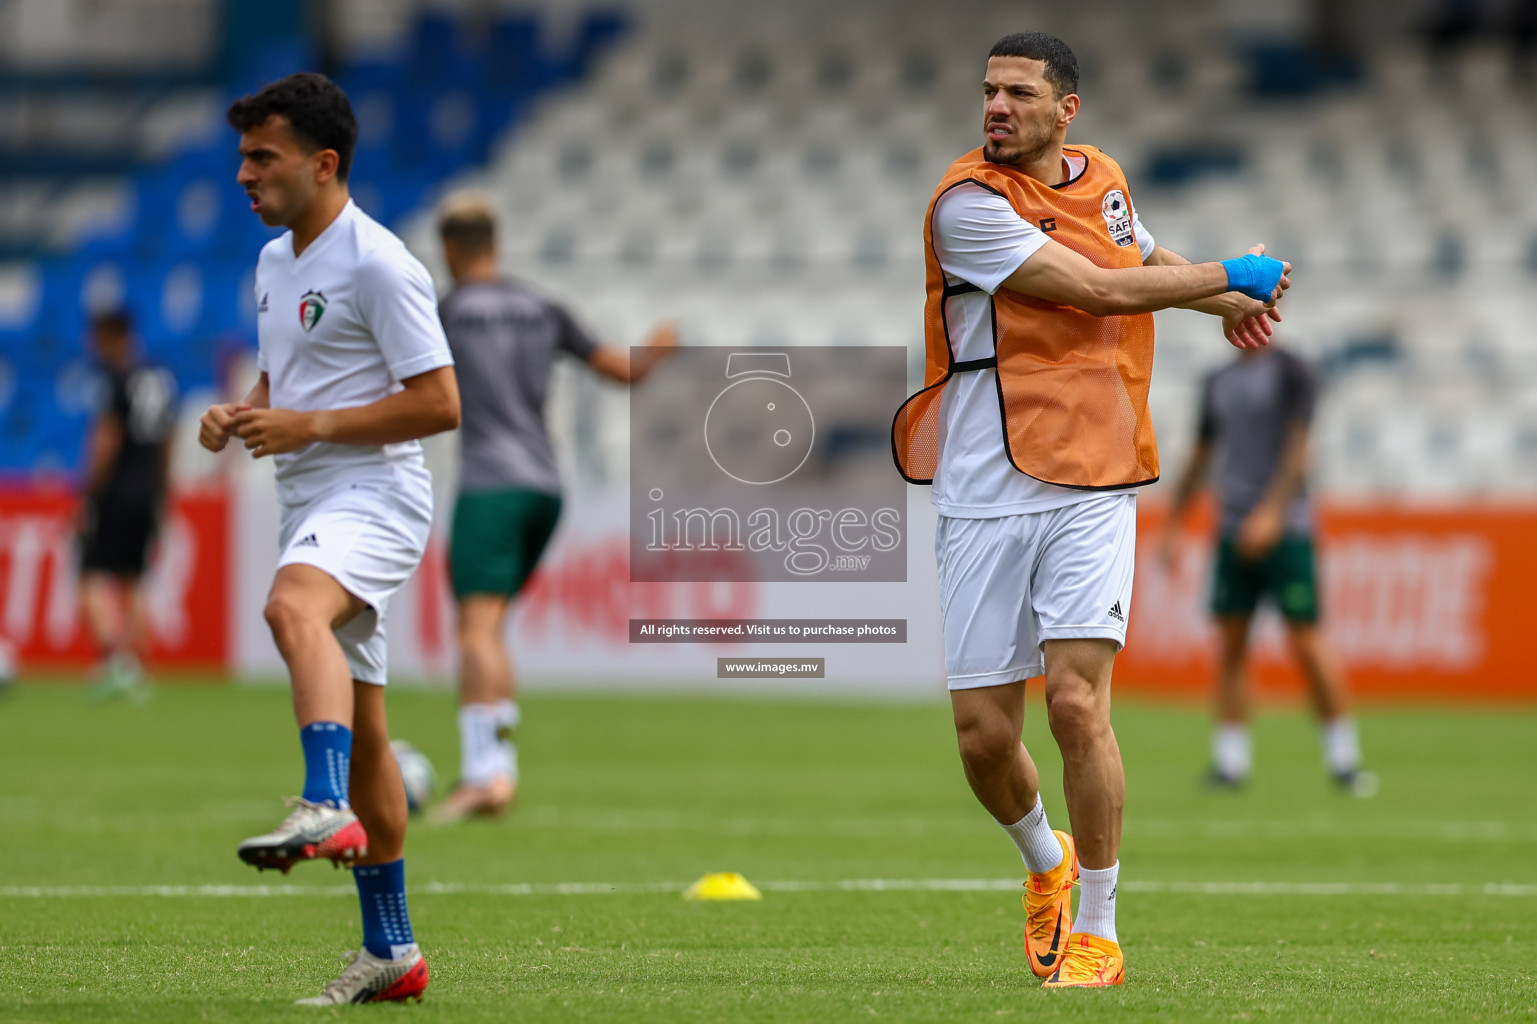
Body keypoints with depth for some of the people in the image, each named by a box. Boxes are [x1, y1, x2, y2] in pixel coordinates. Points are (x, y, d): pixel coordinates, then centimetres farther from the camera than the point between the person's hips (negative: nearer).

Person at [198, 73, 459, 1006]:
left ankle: (328, 812, -55)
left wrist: (307, 426, -18)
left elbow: (440, 404, -16)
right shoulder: (275, 263, 16)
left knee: (293, 607, -39)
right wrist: (240, 417, 6)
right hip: (311, 506, 9)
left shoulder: (379, 266, -12)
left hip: (376, 496, -9)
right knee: (360, 729, 11)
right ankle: (391, 949, 16)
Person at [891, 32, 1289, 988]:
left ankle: (1097, 934, -2)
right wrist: (1233, 275, -4)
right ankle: (1047, 862, 31)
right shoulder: (969, 204, -9)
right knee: (984, 731, -1)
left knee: (1077, 700, -14)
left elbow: (1144, 254, 35)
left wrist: (1230, 299, 19)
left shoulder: (1103, 176, 10)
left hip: (1094, 490, 2)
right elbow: (1096, 290, -14)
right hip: (988, 496, -2)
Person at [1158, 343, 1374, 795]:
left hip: (1285, 531, -5)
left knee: (1306, 643, -8)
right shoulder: (1218, 382, 15)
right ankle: (1230, 762, 1)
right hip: (1234, 532, 5)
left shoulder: (1291, 373, -2)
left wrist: (1271, 511, -23)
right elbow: (1201, 454, 23)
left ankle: (1344, 761, 0)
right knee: (1229, 646, -1)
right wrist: (1172, 524, 21)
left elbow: (1297, 449, -11)